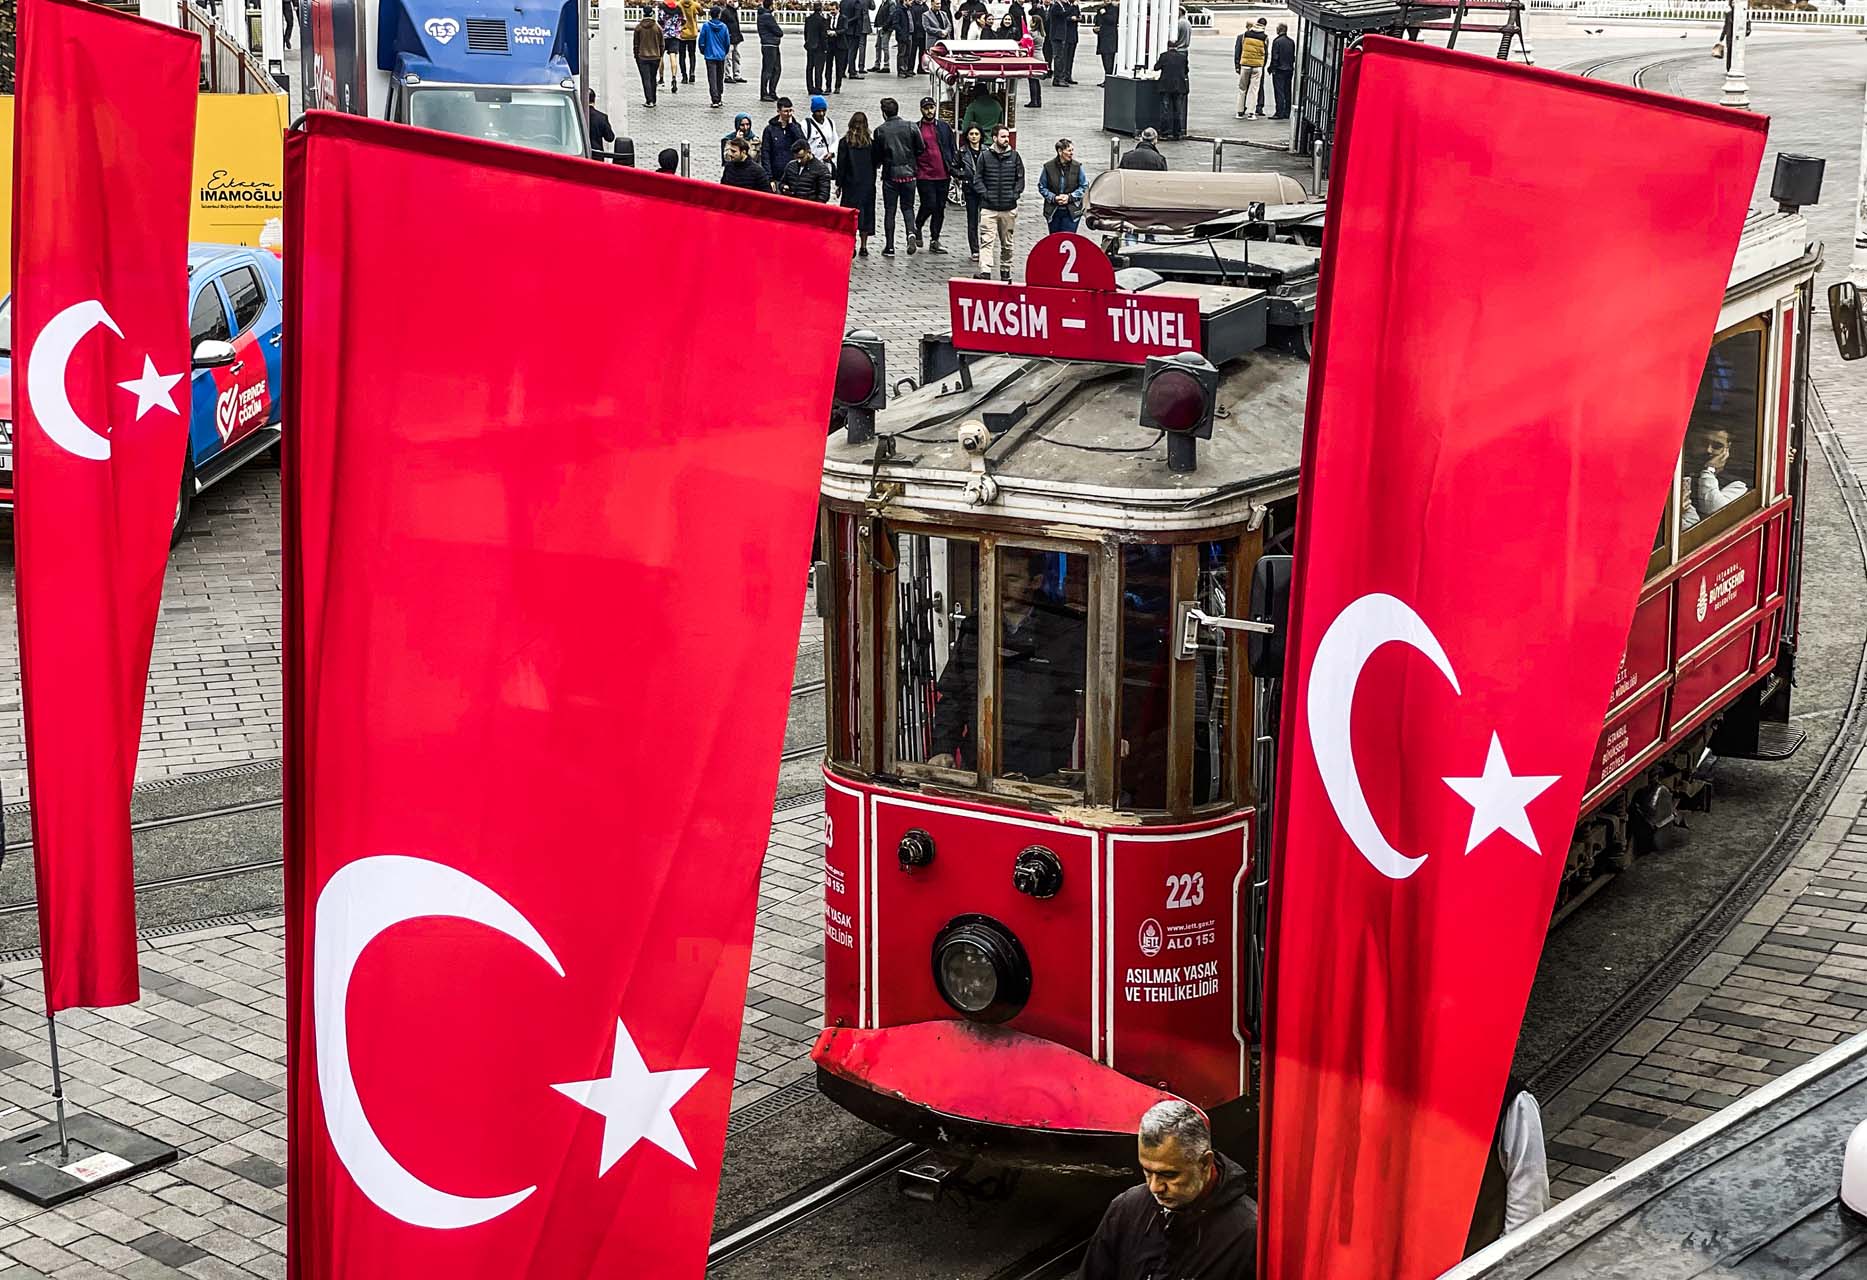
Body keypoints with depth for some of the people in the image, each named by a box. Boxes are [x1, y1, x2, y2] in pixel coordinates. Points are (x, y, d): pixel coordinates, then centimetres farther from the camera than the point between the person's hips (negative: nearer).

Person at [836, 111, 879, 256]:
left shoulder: (845, 142, -5)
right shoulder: (871, 142, 0)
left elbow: (841, 165, -3)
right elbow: (875, 163, 3)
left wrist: (839, 184, 1)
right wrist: (871, 181, 13)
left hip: (851, 184, -2)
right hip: (868, 184, 2)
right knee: (866, 213, 9)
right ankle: (863, 246, 10)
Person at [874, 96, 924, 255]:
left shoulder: (880, 131, -6)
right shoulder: (911, 127, -3)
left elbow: (877, 154, -2)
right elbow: (921, 149, 1)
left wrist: (878, 164, 20)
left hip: (890, 174, -1)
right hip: (908, 172, 1)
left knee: (889, 210, 6)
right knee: (907, 206, 14)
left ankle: (889, 247, 5)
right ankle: (911, 233, -14)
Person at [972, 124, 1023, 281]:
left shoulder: (1014, 156, 5)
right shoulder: (985, 157, 1)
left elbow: (1020, 178, 10)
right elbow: (977, 179, 5)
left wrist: (1015, 194, -1)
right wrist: (984, 193, -6)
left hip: (1009, 208, 2)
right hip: (988, 208, -2)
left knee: (1007, 243, 12)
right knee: (988, 241, -13)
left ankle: (1005, 271, 25)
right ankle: (985, 271, -20)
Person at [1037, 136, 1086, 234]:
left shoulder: (1077, 167, -3)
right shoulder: (1048, 167, -5)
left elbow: (1084, 186, 4)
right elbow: (1042, 187, 4)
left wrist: (1070, 197, -10)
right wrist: (1053, 198, -12)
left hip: (1071, 212, -1)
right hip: (1053, 211, 1)